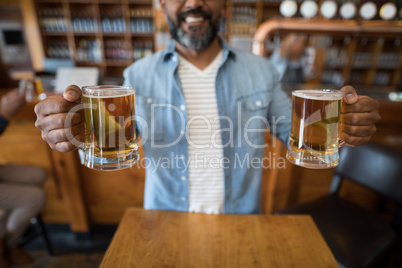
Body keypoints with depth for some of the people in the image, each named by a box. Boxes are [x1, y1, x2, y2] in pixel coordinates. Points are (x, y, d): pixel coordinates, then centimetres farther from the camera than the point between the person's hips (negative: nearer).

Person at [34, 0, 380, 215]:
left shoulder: (261, 71, -6)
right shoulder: (140, 75, -8)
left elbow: (297, 132, -1)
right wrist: (78, 130, -33)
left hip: (240, 225, 1)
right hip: (166, 225, 0)